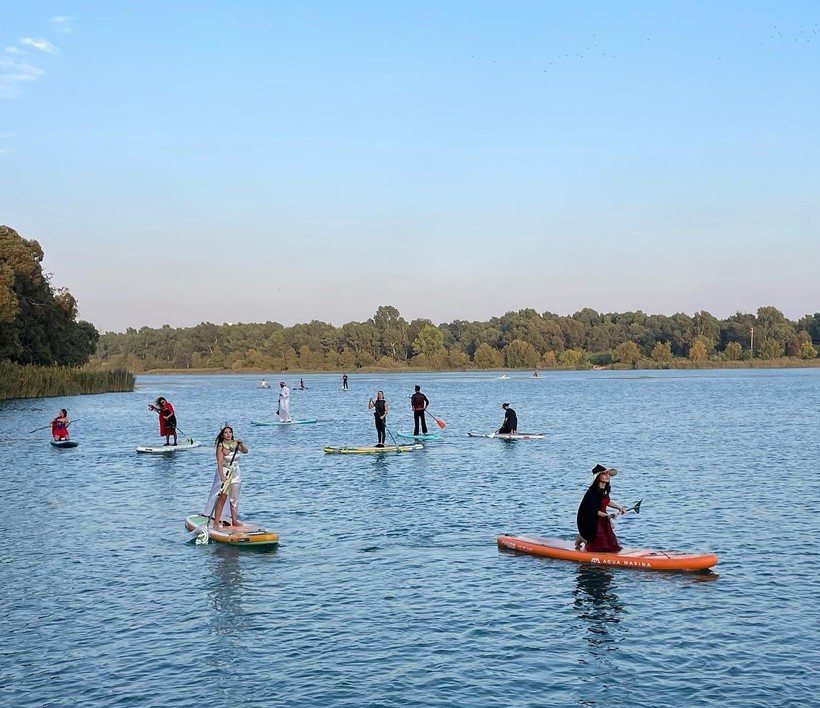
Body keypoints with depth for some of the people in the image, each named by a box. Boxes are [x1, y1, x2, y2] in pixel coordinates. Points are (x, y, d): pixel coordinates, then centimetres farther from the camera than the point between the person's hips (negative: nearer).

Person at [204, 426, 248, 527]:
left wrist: (241, 445, -24)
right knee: (223, 497, -14)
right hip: (225, 473, -6)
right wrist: (222, 477, -31)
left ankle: (234, 520, 20)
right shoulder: (221, 446, -15)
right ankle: (216, 521, -15)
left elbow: (245, 451, -5)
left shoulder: (235, 444, 1)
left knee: (234, 498, 11)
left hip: (235, 473, 6)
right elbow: (220, 463, -21)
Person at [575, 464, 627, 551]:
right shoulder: (592, 492, -26)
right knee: (598, 546, -4)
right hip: (589, 521, -8)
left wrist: (619, 507, 12)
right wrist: (608, 516, -34)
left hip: (602, 519, 8)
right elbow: (592, 511, -28)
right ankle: (581, 538, 22)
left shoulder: (606, 488, -1)